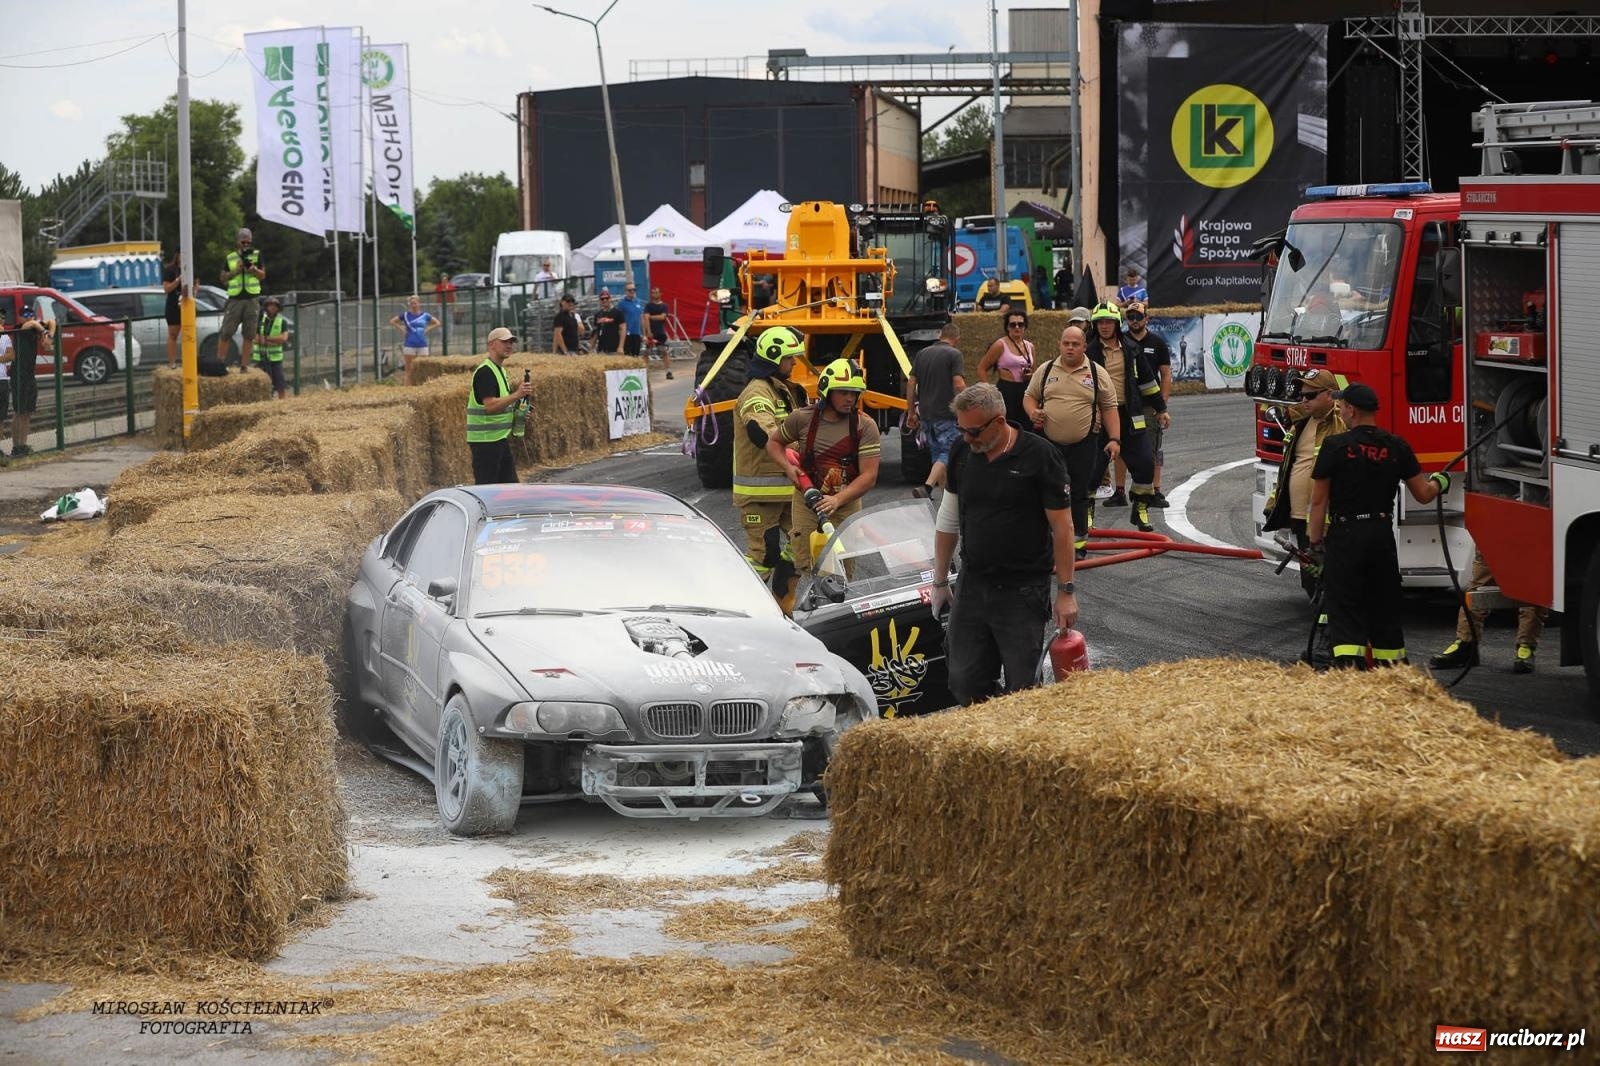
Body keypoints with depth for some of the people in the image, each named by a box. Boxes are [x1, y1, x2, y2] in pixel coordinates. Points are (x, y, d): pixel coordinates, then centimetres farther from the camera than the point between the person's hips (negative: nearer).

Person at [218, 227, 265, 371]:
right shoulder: (230, 257, 9)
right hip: (235, 299, -1)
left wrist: (254, 270, -12)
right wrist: (236, 270, -7)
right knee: (226, 333, -4)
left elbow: (263, 275, 8)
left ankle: (244, 365, 5)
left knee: (249, 335, 1)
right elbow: (223, 278, 9)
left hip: (252, 300, 1)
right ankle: (220, 362, 3)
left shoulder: (257, 255, 10)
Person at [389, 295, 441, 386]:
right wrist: (401, 329, -2)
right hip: (410, 345, -2)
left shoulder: (425, 315, 6)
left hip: (422, 345, 2)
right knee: (409, 370, -1)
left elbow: (437, 323, 17)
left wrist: (428, 329, 4)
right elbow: (392, 321, 7)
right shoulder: (406, 315, 1)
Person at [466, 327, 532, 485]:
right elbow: (490, 405, -26)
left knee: (510, 485, 12)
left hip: (500, 438, 10)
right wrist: (516, 395, -30)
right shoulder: (484, 372, -16)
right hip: (485, 440, -10)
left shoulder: (500, 370, 17)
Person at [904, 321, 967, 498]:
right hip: (946, 415, -6)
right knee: (947, 454, -5)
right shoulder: (954, 354, -8)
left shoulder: (922, 354, 10)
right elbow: (959, 384, -17)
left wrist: (911, 412, 15)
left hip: (925, 414, 6)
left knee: (937, 454, 17)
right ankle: (927, 488, -24)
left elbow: (911, 383, 9)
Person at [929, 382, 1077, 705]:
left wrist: (1066, 591, -10)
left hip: (1023, 591, -5)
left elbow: (1062, 527, -8)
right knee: (965, 685, 3)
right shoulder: (962, 452, 4)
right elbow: (948, 522, 15)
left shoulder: (1039, 456, -11)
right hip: (972, 587, 5)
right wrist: (940, 582, 17)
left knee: (1021, 688, -3)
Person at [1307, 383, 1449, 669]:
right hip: (1382, 535, 4)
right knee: (1385, 607, 15)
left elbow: (1319, 500, -7)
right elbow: (1423, 494, 6)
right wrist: (1439, 482, 28)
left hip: (1344, 536, -4)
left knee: (1344, 610, -3)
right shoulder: (1397, 446, 2)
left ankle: (1348, 667, -17)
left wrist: (1315, 541, 2)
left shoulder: (1335, 446, -10)